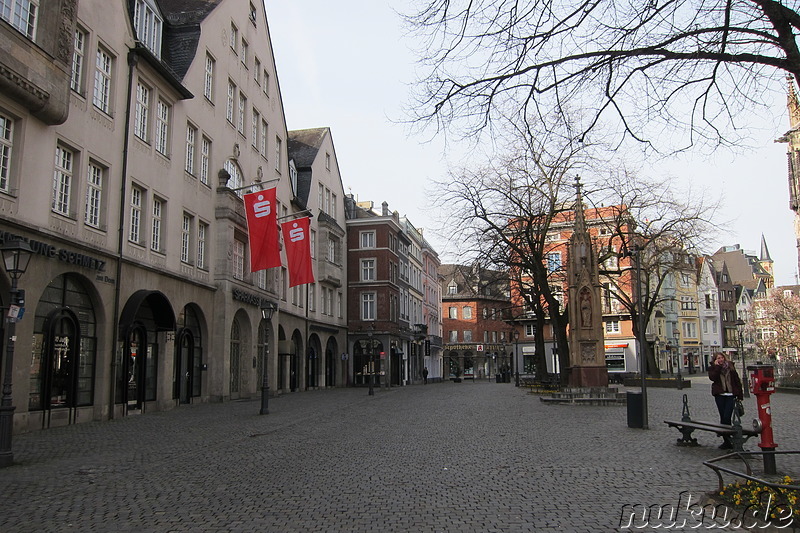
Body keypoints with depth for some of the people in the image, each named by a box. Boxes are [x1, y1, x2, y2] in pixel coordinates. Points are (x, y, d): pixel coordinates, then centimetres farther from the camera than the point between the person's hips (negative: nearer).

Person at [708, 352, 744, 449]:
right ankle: (726, 440, 13)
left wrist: (740, 394, 7)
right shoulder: (713, 368, 8)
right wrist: (716, 366, -11)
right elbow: (712, 377, -12)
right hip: (720, 395, 1)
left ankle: (727, 441, -2)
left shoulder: (730, 366, 9)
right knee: (723, 418, 6)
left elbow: (737, 380, 11)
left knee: (727, 418, -10)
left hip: (730, 395, -1)